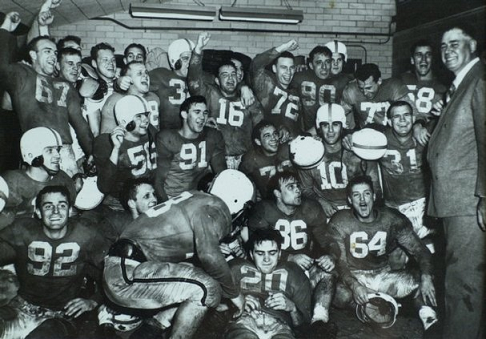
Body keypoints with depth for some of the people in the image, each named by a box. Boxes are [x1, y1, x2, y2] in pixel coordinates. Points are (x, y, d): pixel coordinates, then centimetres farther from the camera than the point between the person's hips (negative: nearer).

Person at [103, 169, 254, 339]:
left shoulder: (197, 199, 19)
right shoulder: (214, 207, -8)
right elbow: (210, 256, -24)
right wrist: (235, 293, -8)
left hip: (120, 269, 10)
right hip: (128, 275, -10)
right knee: (206, 288, -14)